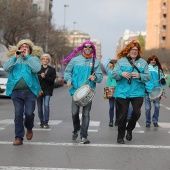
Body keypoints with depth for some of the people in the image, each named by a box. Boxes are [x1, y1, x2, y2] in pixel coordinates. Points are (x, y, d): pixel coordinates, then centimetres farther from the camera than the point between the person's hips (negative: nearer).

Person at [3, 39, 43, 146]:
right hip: (16, 91, 2)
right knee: (18, 114, -1)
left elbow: (36, 69, -12)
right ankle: (19, 137, 5)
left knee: (29, 113, -5)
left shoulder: (34, 59, 9)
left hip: (30, 91, -2)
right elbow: (6, 68, 0)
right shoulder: (15, 59, 15)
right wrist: (14, 57, -7)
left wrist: (27, 56, -9)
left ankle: (29, 129, 26)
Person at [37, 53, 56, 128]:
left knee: (46, 105, -16)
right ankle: (41, 122, 18)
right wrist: (40, 76, -15)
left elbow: (52, 79, -4)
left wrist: (45, 77, -17)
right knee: (39, 107, 5)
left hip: (47, 90, -2)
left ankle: (46, 122, -12)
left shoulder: (52, 69, 6)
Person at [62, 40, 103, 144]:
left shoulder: (95, 62, 7)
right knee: (75, 112, -3)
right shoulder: (75, 60, 6)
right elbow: (67, 71, 9)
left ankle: (84, 136, 6)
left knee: (86, 114, 0)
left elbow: (100, 76, 5)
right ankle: (76, 130, 26)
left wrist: (95, 77, -16)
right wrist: (69, 79, -9)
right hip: (76, 90, 0)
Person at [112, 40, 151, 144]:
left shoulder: (143, 62, 8)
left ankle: (130, 129, 20)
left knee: (136, 112, -10)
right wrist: (121, 73, -19)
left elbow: (148, 77, 3)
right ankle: (120, 136, 18)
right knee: (122, 115, 2)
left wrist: (140, 76, -16)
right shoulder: (121, 61, 6)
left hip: (137, 92, 1)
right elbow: (114, 74, 1)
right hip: (122, 92, -1)